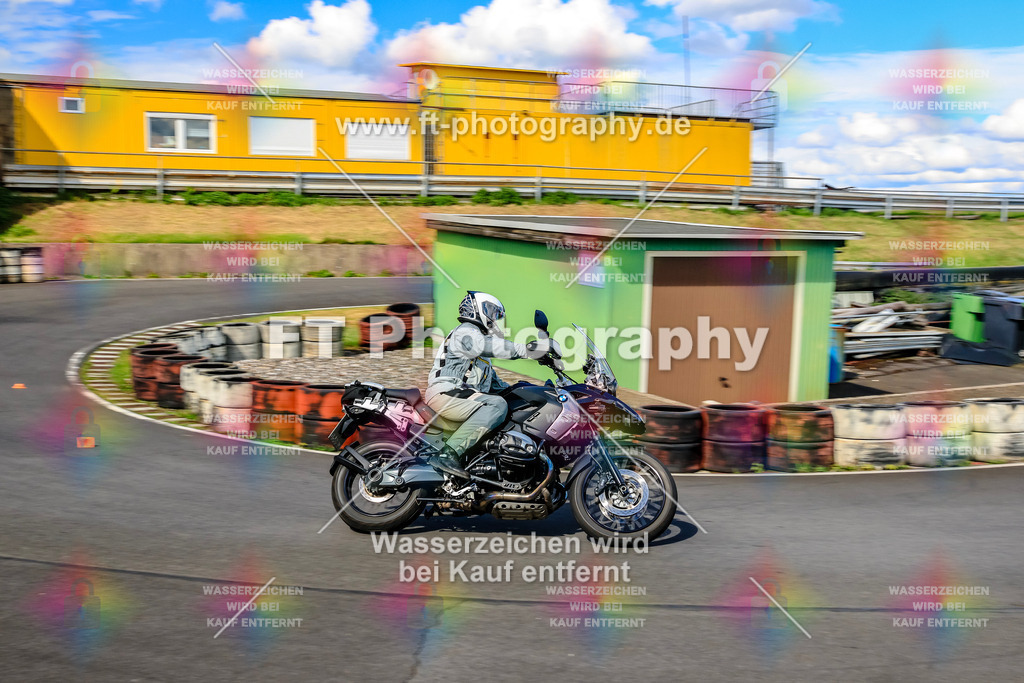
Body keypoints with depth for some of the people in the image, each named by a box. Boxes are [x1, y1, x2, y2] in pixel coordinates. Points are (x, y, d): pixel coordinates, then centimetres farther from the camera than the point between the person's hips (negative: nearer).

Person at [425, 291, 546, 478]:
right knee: (497, 405, -30)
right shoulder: (465, 331, 0)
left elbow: (494, 383, 34)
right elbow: (485, 345, -21)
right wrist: (524, 350, -29)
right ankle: (448, 454, -40)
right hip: (446, 393, -10)